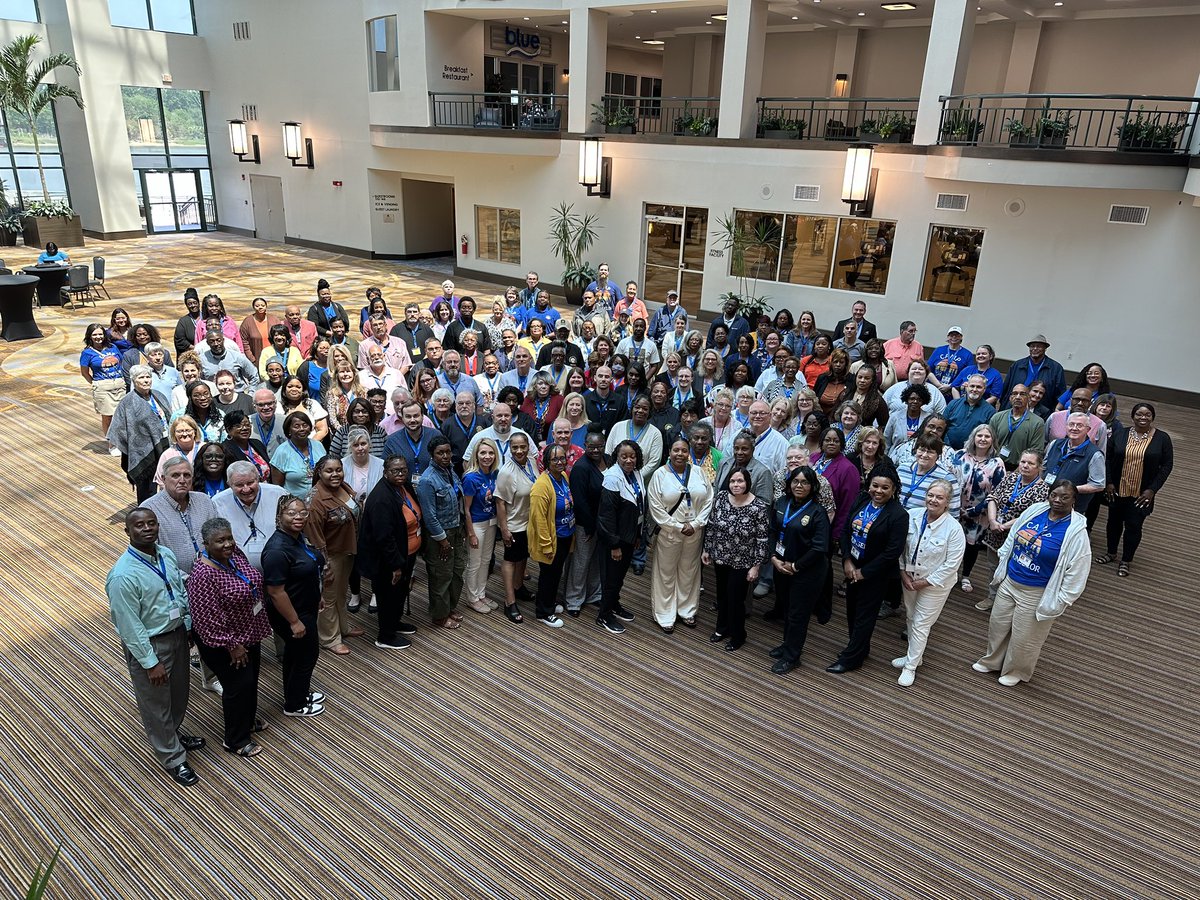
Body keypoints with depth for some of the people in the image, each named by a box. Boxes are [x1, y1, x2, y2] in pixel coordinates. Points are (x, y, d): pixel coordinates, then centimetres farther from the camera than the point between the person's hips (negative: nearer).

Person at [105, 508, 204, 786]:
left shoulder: (167, 555, -6)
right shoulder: (123, 576, -28)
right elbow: (129, 626, -23)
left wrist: (188, 627, 10)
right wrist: (151, 662, -19)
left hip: (177, 633, 7)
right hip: (149, 645, -7)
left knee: (179, 692, 27)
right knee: (156, 704, 14)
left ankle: (174, 734, 54)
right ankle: (173, 757, 33)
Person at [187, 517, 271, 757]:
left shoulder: (234, 553, -6)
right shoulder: (203, 574, -31)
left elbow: (253, 584, 10)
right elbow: (209, 618, -28)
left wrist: (259, 624, 16)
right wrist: (232, 645, -21)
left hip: (249, 633, 8)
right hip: (223, 642, -8)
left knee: (251, 679, 23)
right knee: (239, 685, 5)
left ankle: (247, 718, 47)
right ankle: (237, 740, 25)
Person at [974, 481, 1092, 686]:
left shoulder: (1076, 531, -20)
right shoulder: (1035, 511, -4)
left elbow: (1077, 571, -17)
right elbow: (1011, 540, 9)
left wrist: (1059, 602, -15)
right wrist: (1001, 570, 11)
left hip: (1036, 595, -5)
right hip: (1008, 583, 5)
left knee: (1024, 637, 12)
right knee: (997, 625, 21)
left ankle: (1016, 671, 38)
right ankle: (992, 661, 44)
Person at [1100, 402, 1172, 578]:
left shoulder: (1162, 438, -5)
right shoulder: (1120, 433, -1)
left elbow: (1167, 465, -4)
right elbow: (1108, 458, 1)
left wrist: (1152, 489, -10)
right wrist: (1109, 482, -6)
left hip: (1141, 494, -2)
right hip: (1117, 490, 2)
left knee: (1133, 526, 3)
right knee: (1114, 521, 14)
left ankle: (1125, 561, 18)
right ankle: (1111, 553, 34)